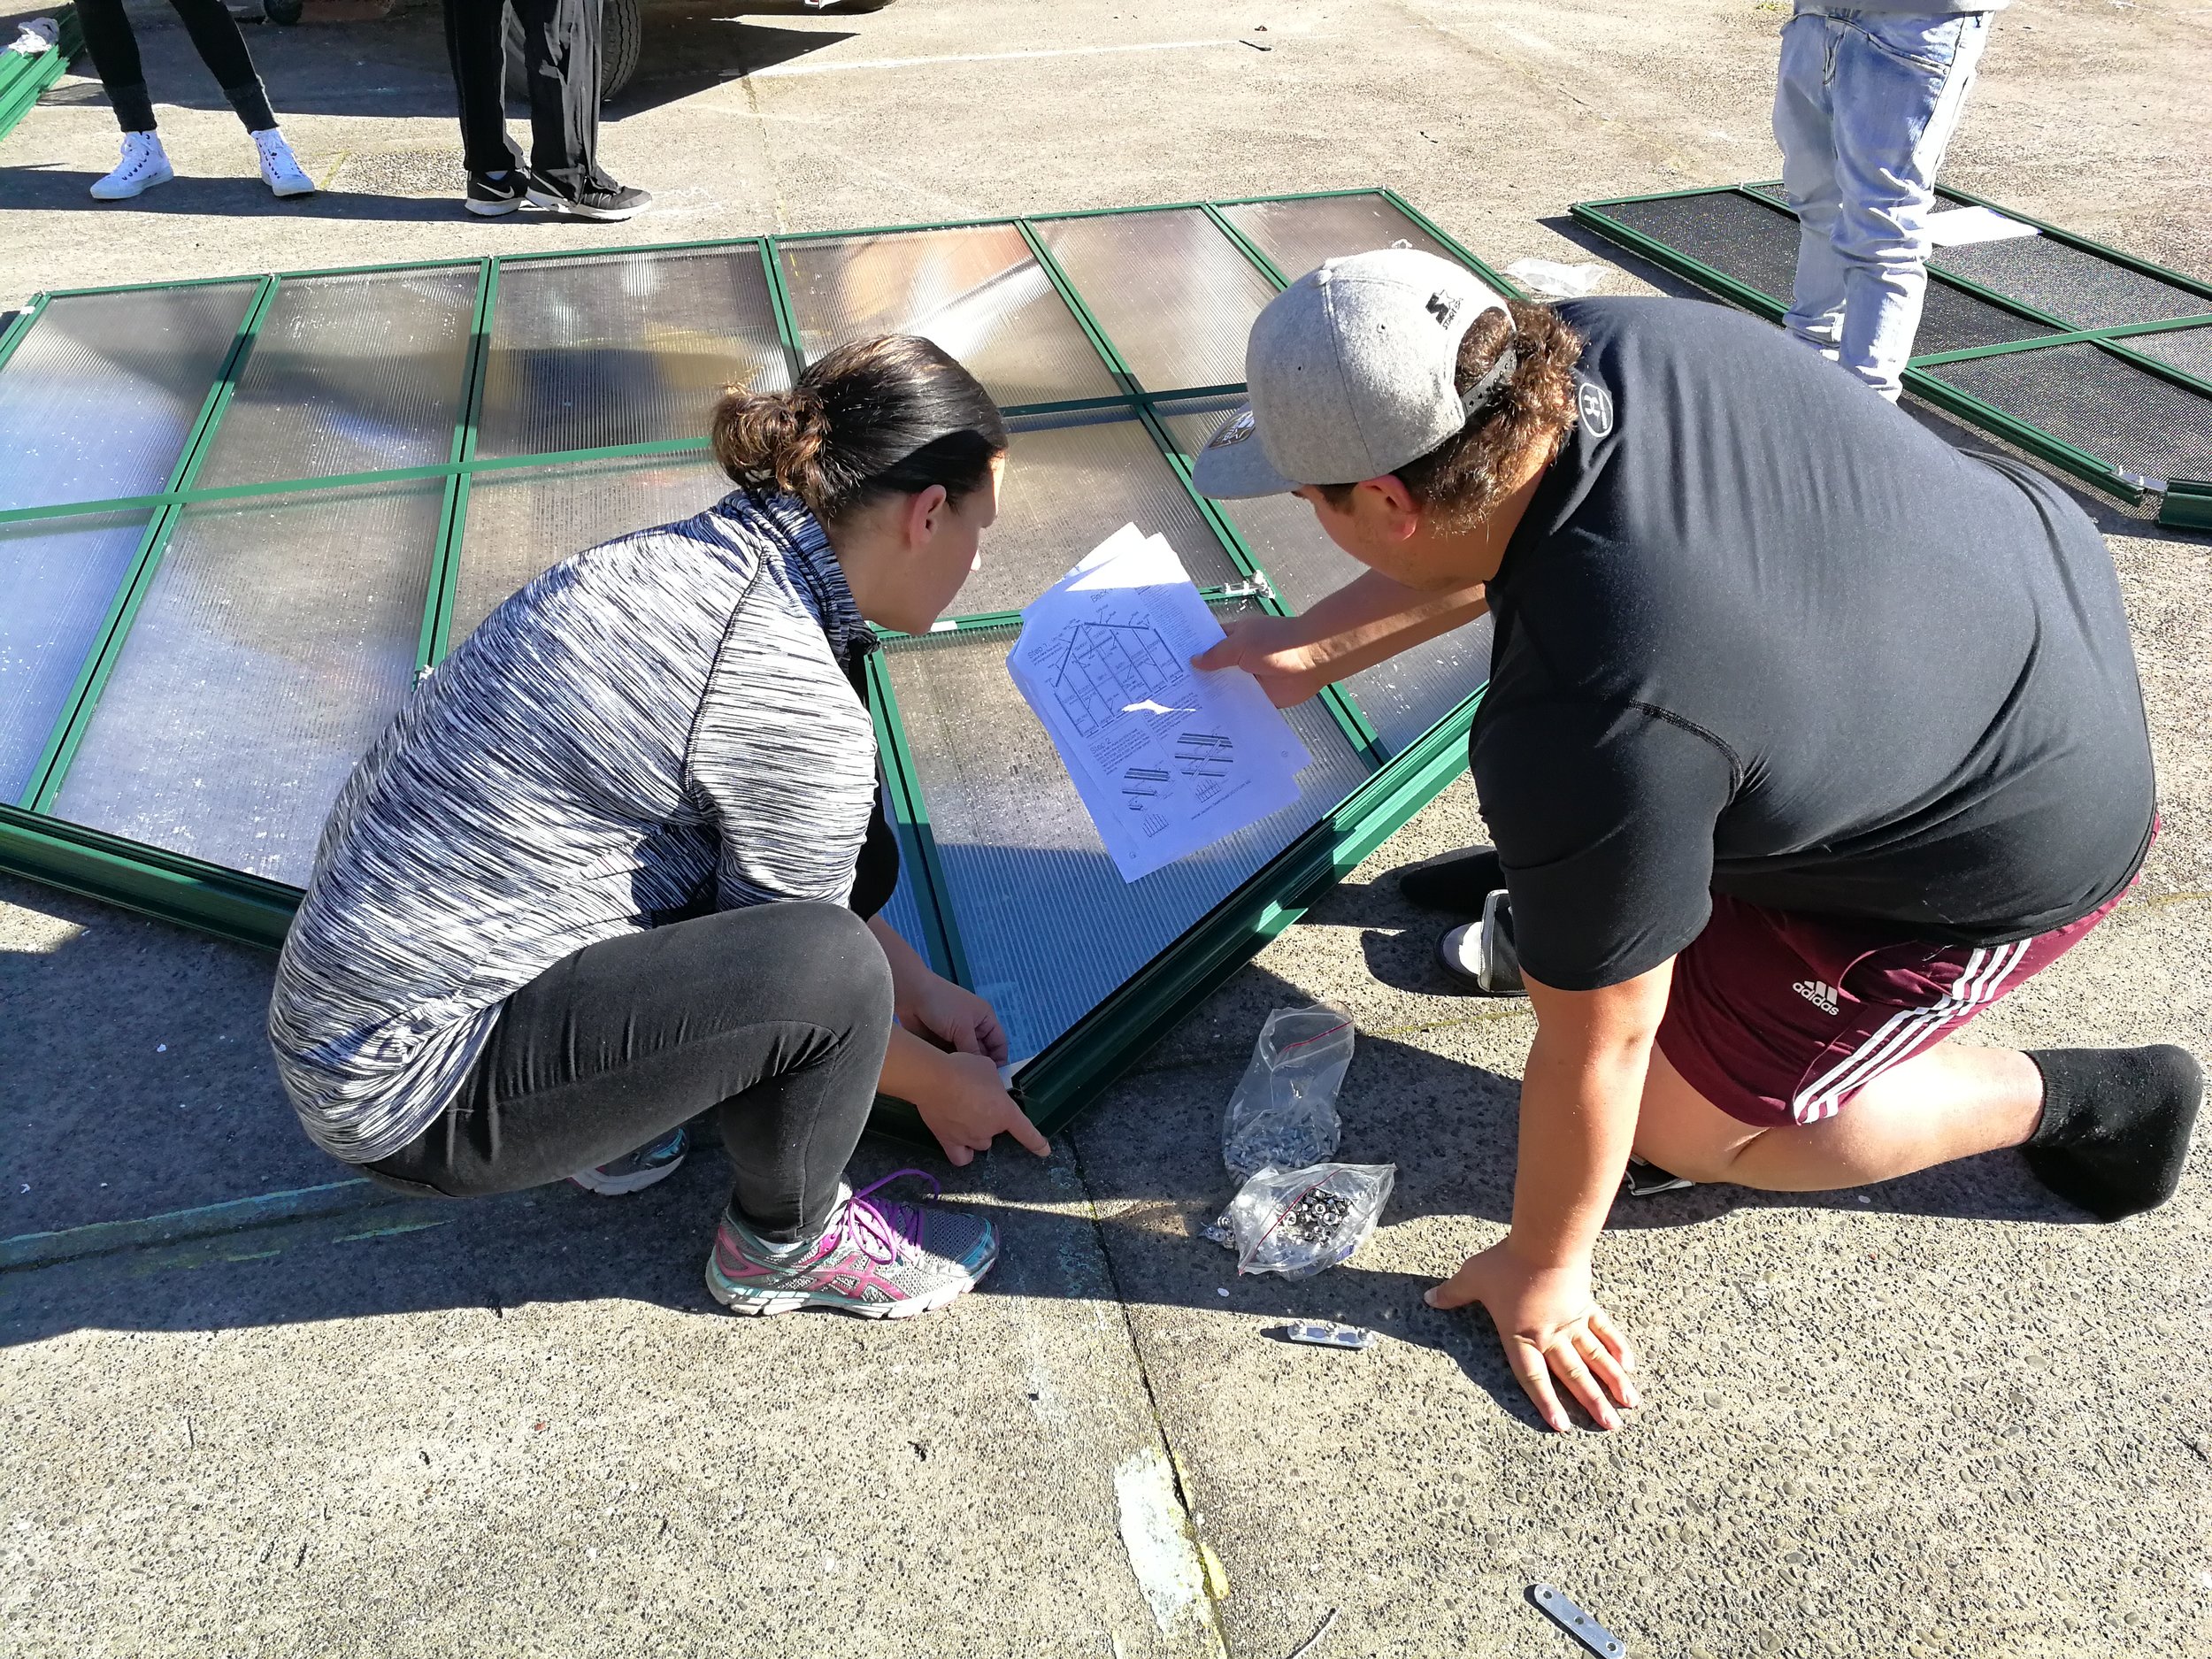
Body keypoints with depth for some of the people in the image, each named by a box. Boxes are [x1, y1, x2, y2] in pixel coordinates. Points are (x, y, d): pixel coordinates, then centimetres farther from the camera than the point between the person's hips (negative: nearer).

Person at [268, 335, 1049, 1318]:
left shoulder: (695, 554, 0)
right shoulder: (794, 700, -26)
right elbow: (805, 975, -11)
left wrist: (918, 989, 16)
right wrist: (941, 1083, 7)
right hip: (412, 1091, -8)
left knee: (849, 852, 5)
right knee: (835, 969, -24)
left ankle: (622, 1113, 15)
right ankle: (786, 1245, 5)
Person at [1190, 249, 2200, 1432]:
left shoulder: (1582, 737, -40)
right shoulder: (1596, 342, -20)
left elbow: (1595, 1054, -23)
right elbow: (1487, 541, 3)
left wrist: (1542, 1270, -6)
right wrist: (1306, 653, 7)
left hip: (2012, 844, -7)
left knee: (1680, 1127, 6)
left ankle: (2084, 1102, 17)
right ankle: (1569, 886, 31)